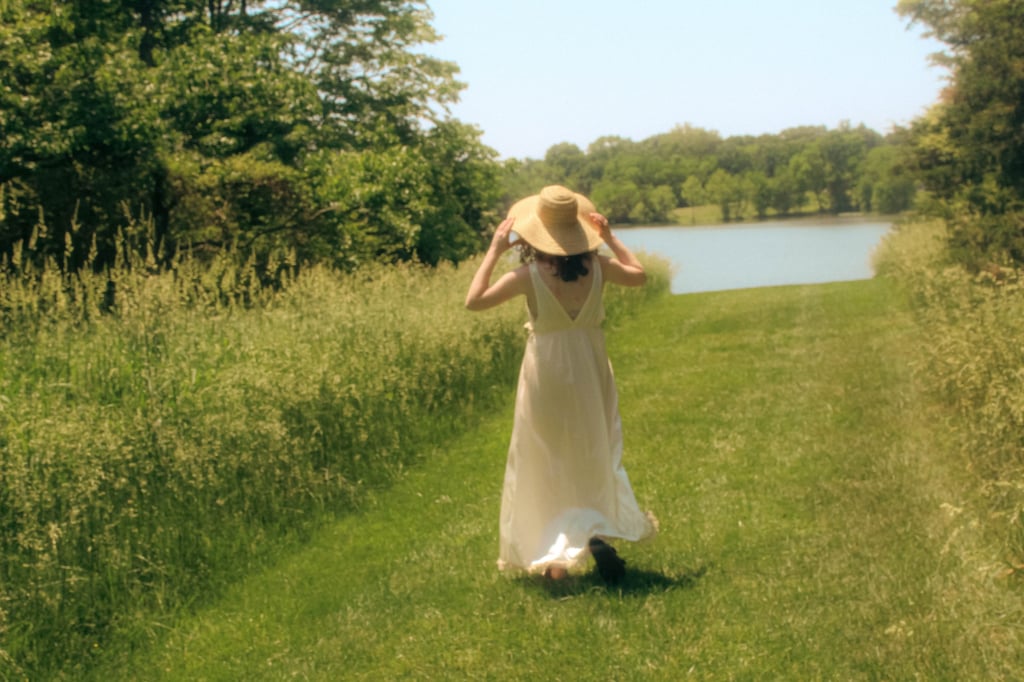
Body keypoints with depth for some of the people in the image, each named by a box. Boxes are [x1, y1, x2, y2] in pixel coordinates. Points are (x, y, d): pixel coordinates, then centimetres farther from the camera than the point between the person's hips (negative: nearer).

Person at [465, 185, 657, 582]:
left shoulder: (530, 275, -17)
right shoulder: (596, 266, -8)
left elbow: (474, 301, -10)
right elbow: (639, 276, 12)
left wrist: (494, 251, -5)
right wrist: (610, 237, 14)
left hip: (547, 376, -2)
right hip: (590, 373, 3)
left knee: (545, 468, 11)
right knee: (596, 461, 20)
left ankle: (554, 555, 7)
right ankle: (598, 531, 5)